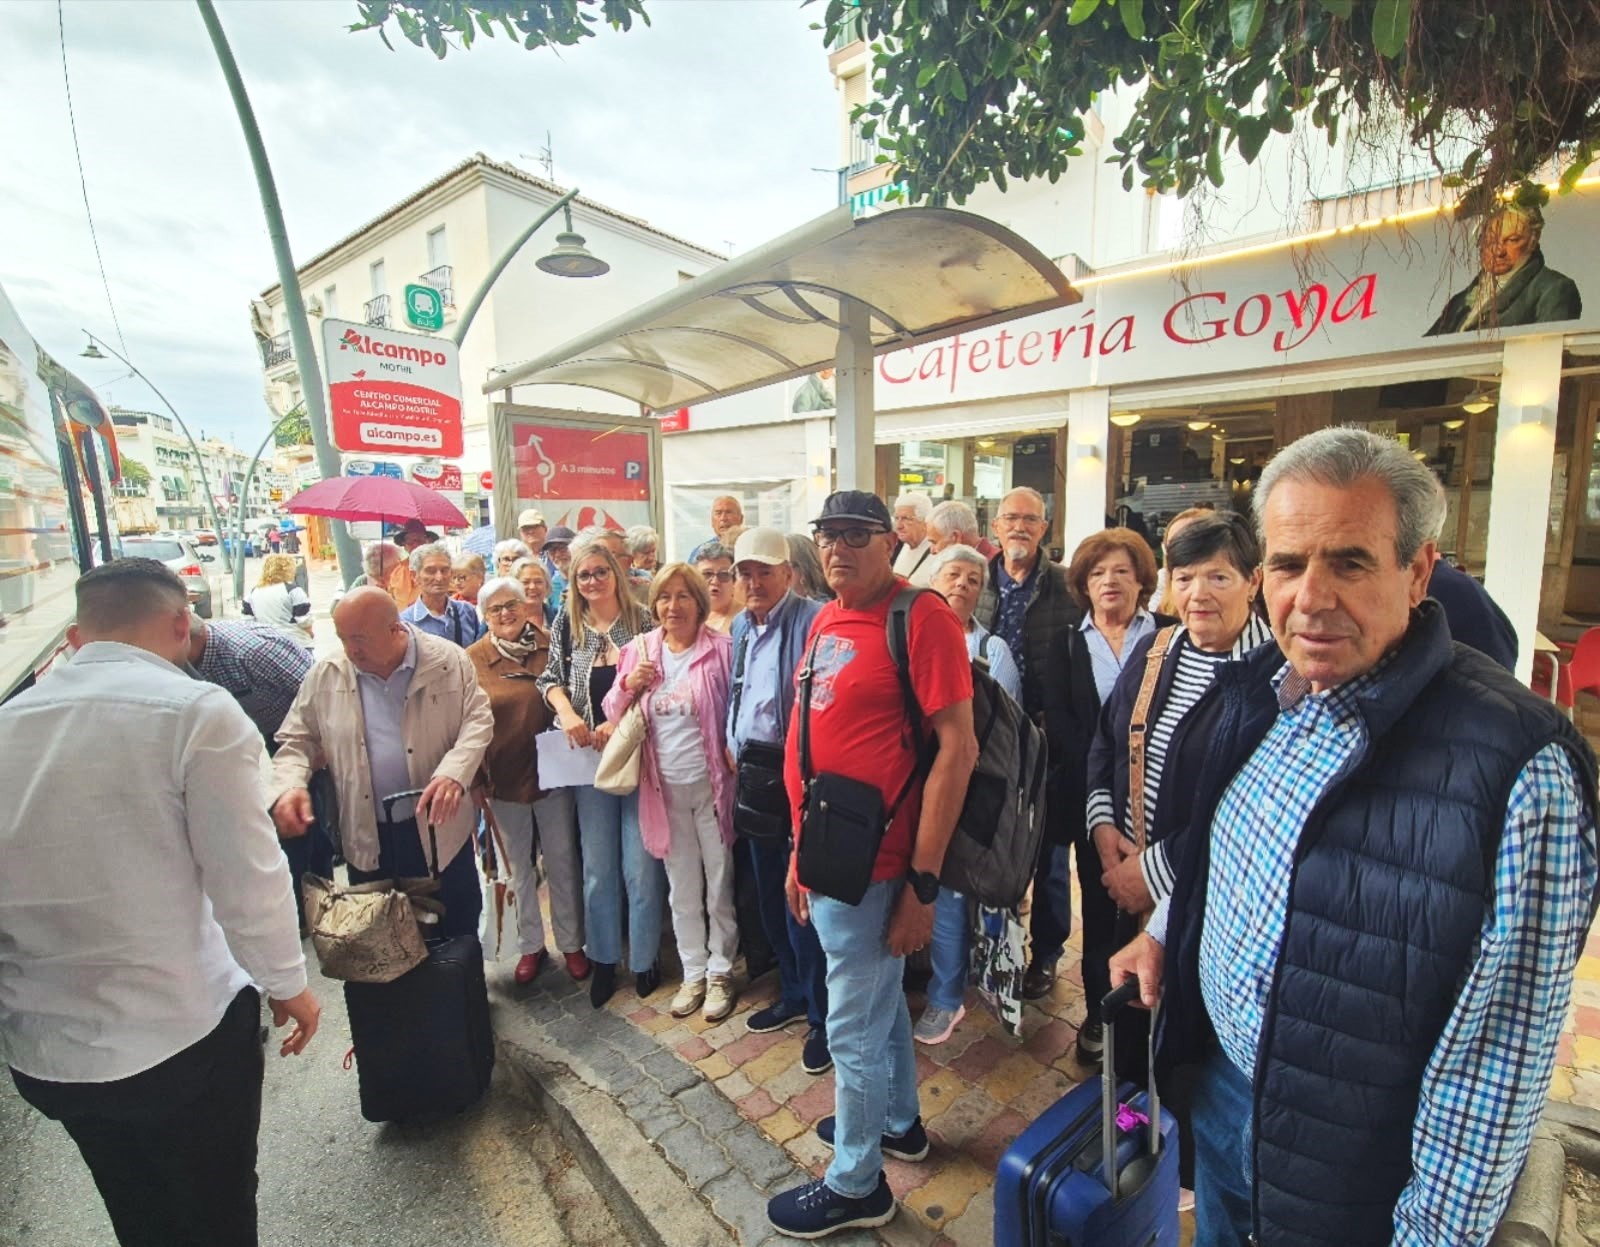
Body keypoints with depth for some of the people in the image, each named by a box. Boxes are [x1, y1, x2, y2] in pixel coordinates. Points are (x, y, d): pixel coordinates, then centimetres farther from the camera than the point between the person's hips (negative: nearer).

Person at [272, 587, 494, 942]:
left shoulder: (449, 661, -8)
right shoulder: (326, 675, 0)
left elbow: (478, 721, -7)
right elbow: (297, 740, 7)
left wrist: (453, 773, -24)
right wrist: (288, 785, -13)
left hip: (440, 828, -2)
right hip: (367, 838, 2)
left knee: (459, 935, 14)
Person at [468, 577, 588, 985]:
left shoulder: (550, 646, -4)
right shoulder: (471, 660, -4)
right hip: (503, 780, 0)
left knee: (563, 864, 12)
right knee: (519, 868, 15)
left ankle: (571, 942, 29)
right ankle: (530, 945, 34)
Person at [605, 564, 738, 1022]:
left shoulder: (721, 649, -9)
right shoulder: (639, 650, 3)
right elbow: (613, 715, 6)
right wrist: (628, 685, -12)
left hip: (712, 783, -3)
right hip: (665, 787, 4)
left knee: (720, 884, 10)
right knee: (682, 887, 17)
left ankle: (720, 972, 29)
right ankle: (693, 973, 33)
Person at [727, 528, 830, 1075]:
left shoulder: (812, 620, -16)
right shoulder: (740, 625, 10)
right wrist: (732, 745, 13)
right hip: (754, 771, 8)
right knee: (768, 893, 19)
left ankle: (822, 1015, 21)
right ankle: (793, 992, 39)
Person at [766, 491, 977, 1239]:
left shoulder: (921, 617, -17)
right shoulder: (826, 621, 8)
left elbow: (958, 748, -20)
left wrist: (923, 881, -19)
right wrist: (801, 850, 16)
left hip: (869, 864, -8)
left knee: (854, 1028, 10)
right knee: (881, 1000, 26)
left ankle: (856, 1183, 33)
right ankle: (899, 1122, 49)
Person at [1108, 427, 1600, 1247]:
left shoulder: (1518, 763, -27)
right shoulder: (1250, 693, -6)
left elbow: (1497, 1049, -21)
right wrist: (1163, 930, 7)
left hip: (1350, 1163, -5)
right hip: (1216, 1080, 6)